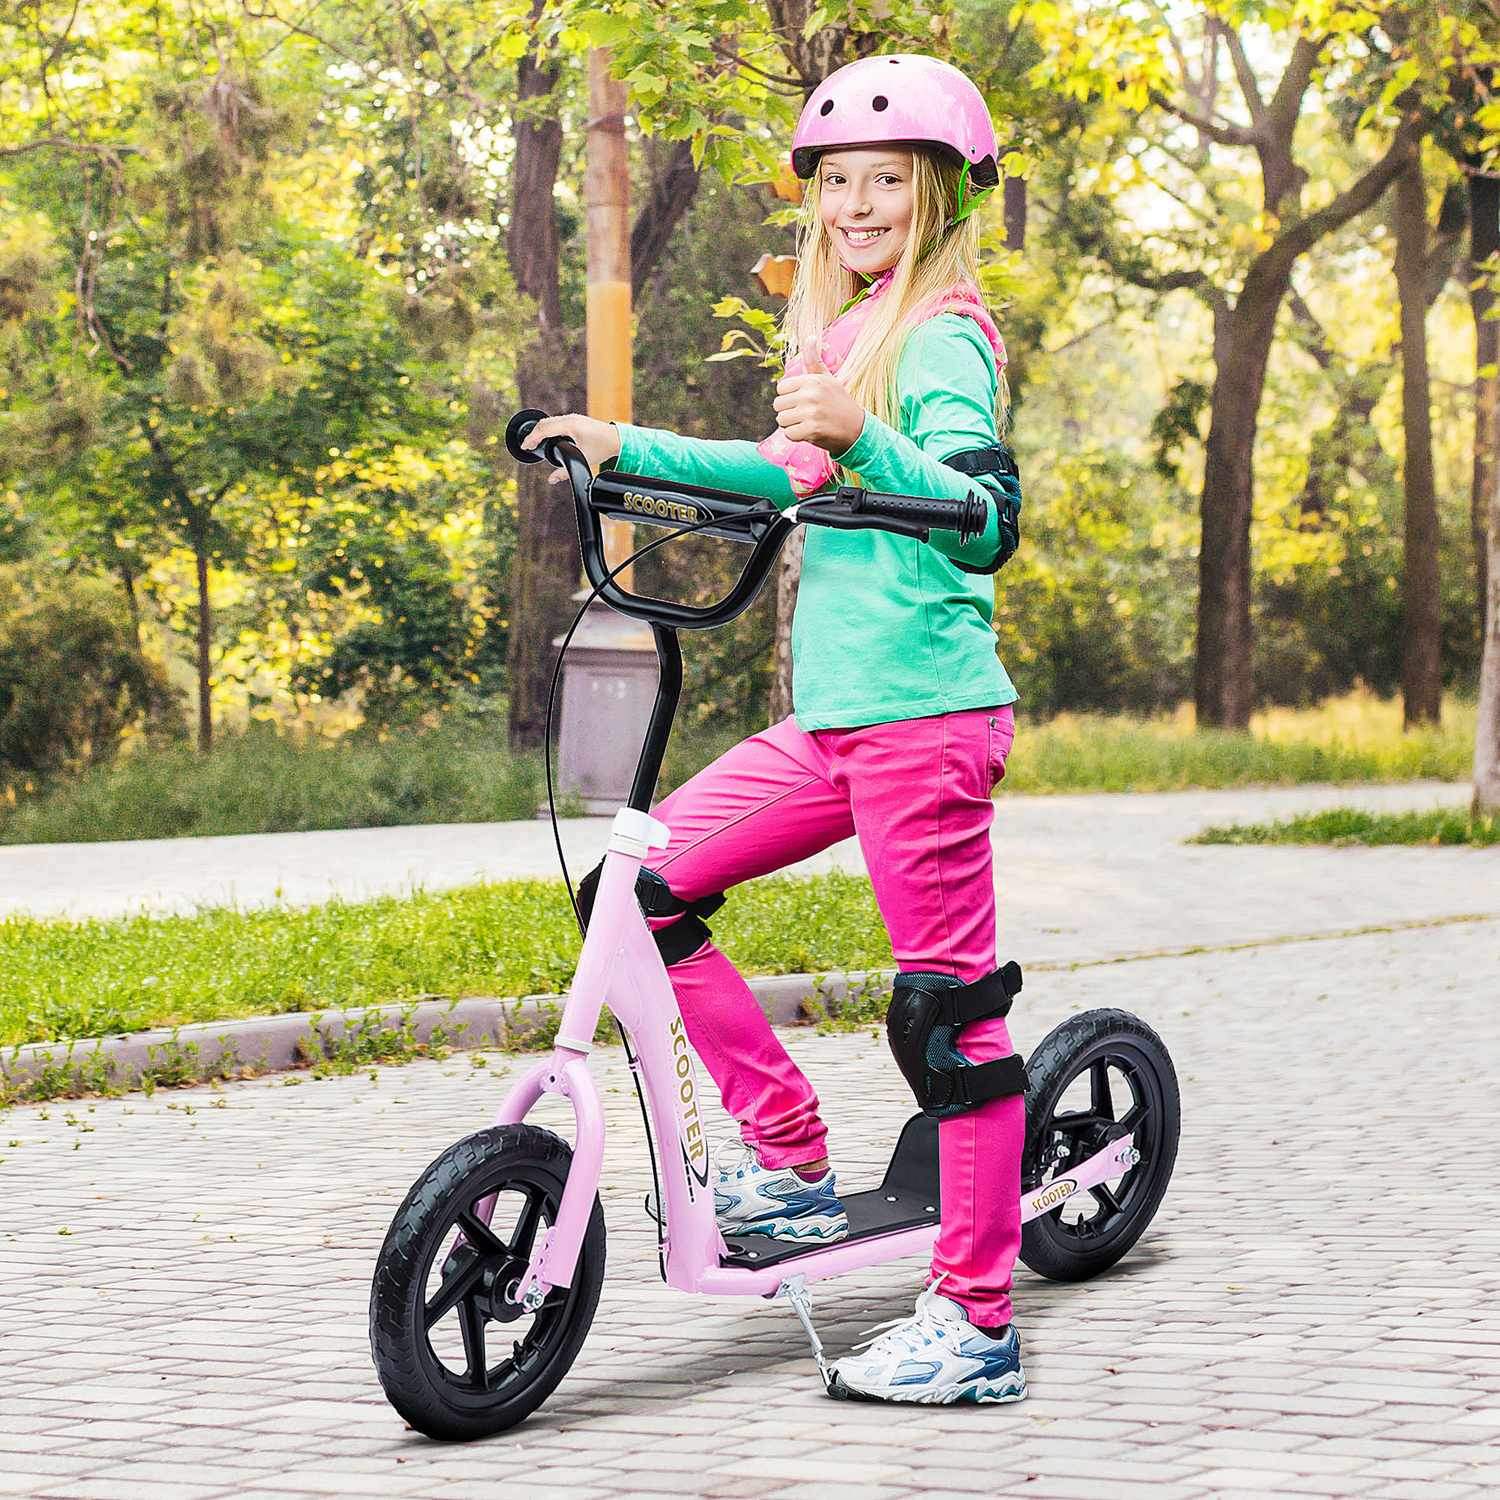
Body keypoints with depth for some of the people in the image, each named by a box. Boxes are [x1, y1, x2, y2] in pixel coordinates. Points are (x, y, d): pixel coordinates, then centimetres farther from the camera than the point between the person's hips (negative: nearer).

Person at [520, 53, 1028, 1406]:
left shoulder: (941, 339, -9)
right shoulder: (844, 334, 17)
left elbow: (985, 518, -22)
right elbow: (795, 475, 34)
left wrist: (859, 434, -36)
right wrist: (623, 445, 30)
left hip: (924, 711, -9)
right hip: (831, 716, 9)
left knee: (949, 1005, -5)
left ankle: (976, 1327, 1)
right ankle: (789, 1163, 12)